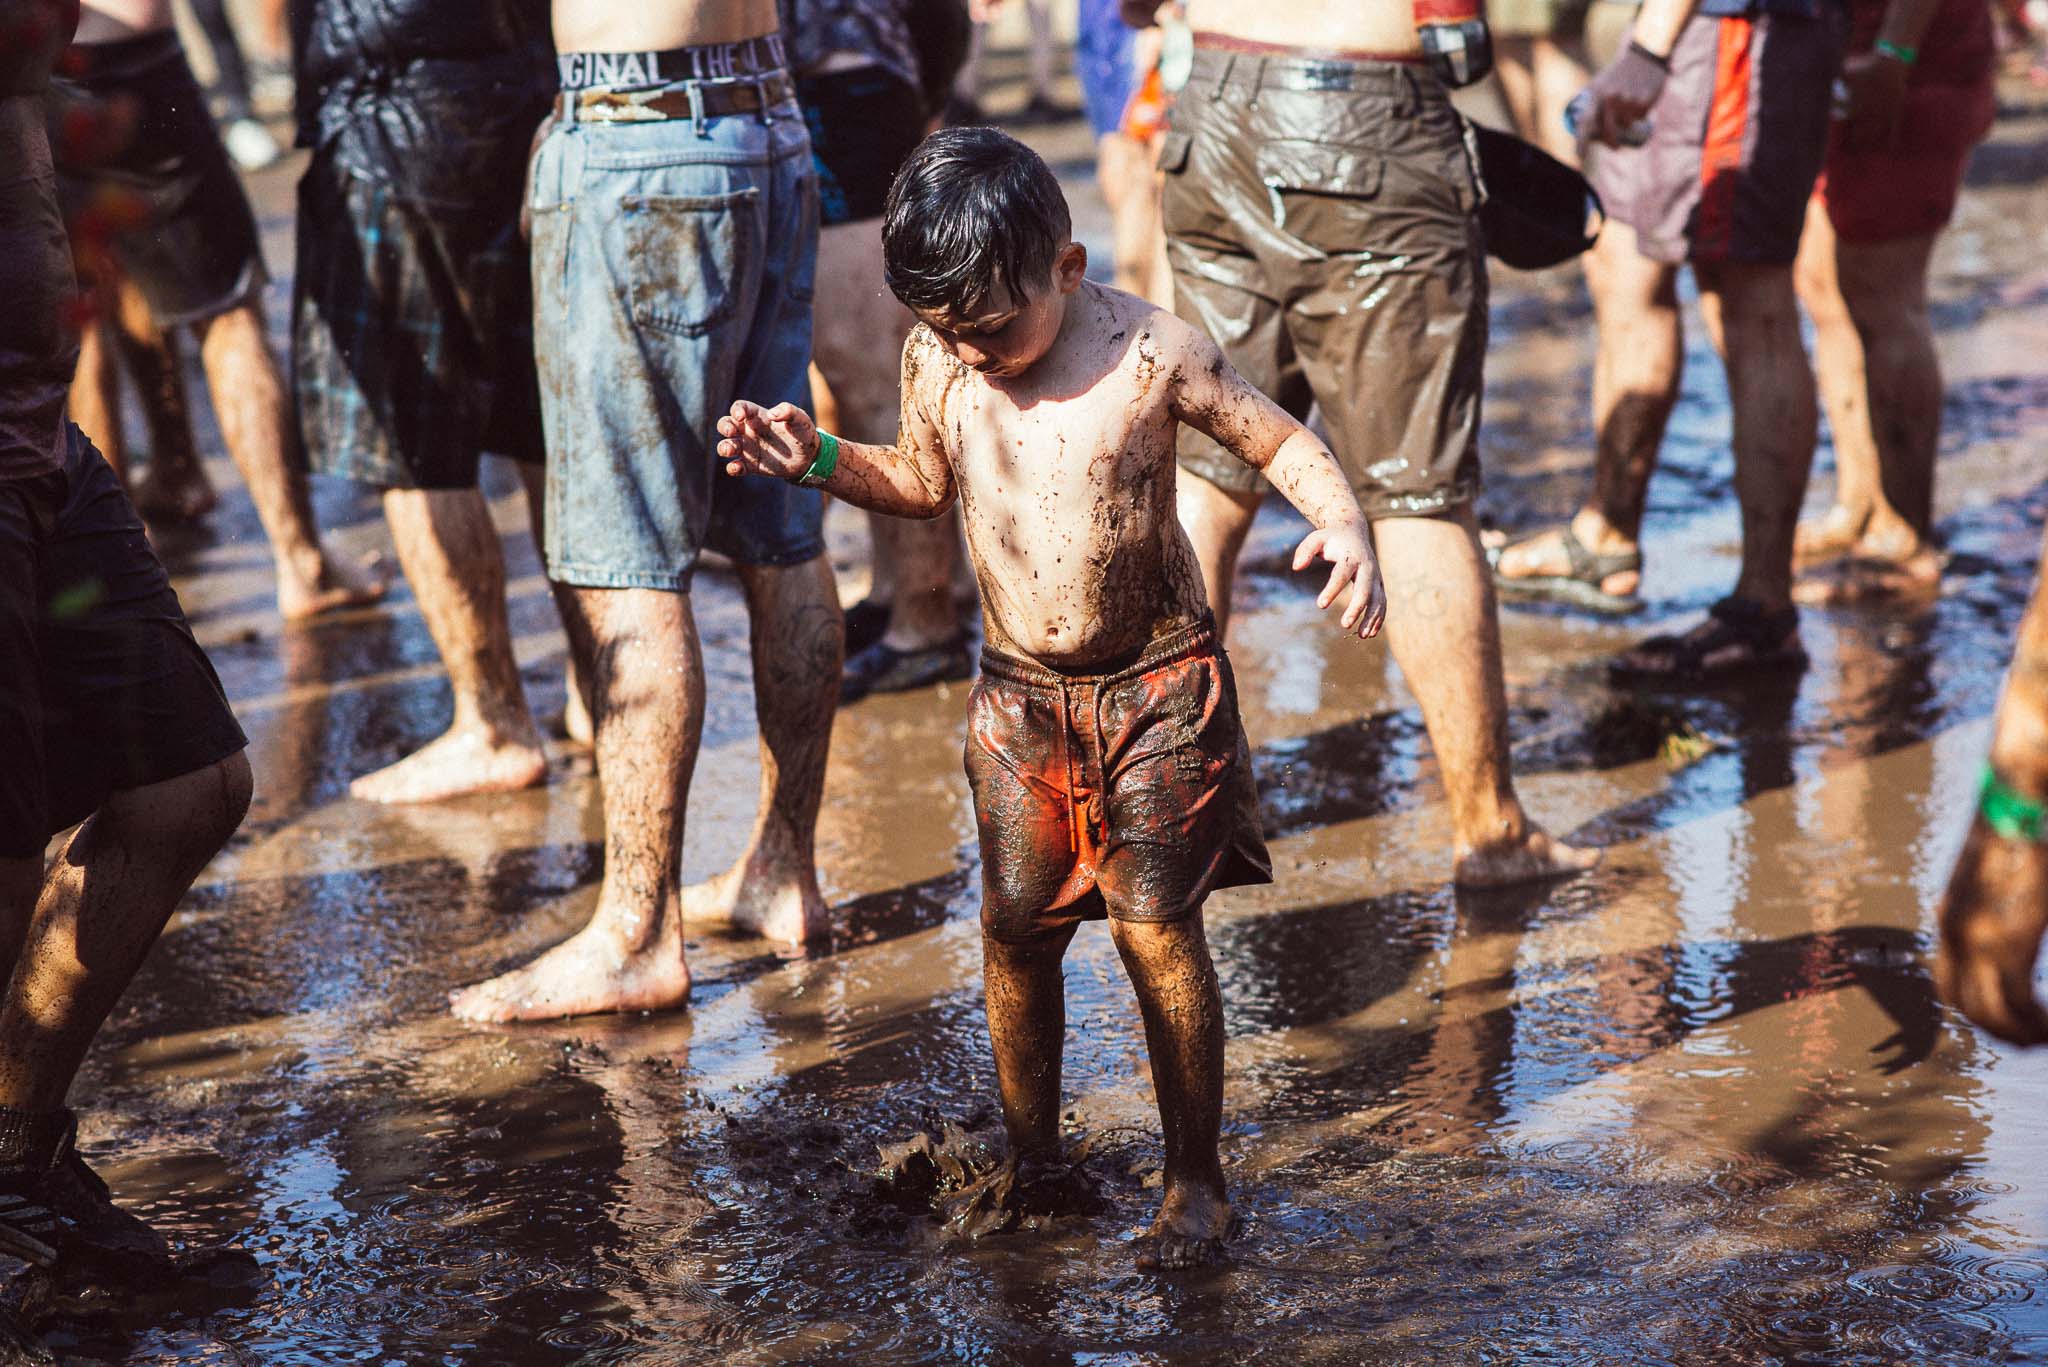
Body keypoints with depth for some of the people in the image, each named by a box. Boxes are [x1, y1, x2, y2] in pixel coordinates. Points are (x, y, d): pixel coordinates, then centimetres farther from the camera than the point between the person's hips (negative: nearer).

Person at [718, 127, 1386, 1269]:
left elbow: (1283, 441, -5)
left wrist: (1345, 523, -23)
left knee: (1158, 930, -3)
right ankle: (1030, 1153, 26)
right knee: (1015, 926, 6)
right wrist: (818, 458, 1)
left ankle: (1197, 1178, 12)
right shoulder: (937, 361, -2)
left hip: (1155, 690, -4)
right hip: (1019, 695, 4)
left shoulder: (1152, 352, -14)